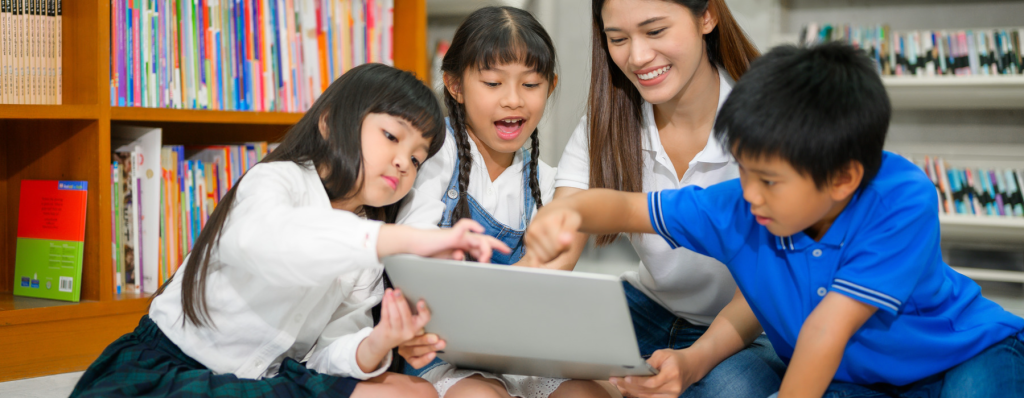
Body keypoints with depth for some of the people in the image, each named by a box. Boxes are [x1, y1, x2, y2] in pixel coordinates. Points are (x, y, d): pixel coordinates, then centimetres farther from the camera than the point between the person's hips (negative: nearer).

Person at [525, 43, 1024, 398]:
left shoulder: (902, 200, -31)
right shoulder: (737, 211, -18)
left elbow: (828, 326, -29)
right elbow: (625, 207, -9)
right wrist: (567, 211, -30)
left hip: (966, 354, -3)